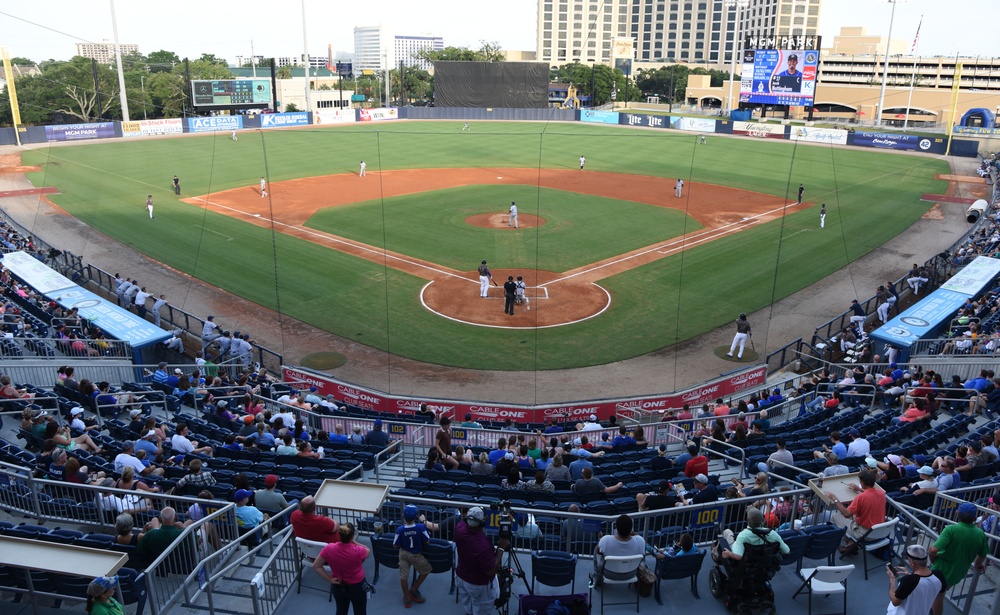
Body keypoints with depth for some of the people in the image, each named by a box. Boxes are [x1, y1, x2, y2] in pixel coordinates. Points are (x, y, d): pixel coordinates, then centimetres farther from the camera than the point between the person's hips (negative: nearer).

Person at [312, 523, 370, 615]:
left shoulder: (329, 549, -23)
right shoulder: (358, 551, -31)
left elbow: (316, 566, -11)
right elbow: (368, 551, -6)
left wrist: (329, 579, -6)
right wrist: (353, 542, -10)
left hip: (338, 587, 3)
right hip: (357, 587, -3)